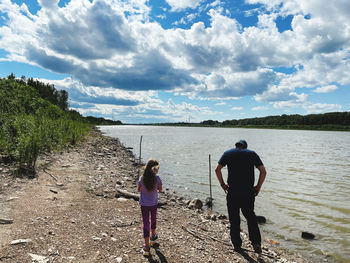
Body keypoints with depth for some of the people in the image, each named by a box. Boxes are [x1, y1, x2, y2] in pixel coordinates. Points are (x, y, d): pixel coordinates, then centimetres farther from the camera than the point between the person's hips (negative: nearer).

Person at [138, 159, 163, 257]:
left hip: (144, 204, 0)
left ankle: (147, 246, 9)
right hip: (154, 203, 0)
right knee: (153, 219, 26)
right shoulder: (157, 178, -16)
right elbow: (160, 189, 0)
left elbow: (139, 189, 1)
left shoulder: (142, 178, -13)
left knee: (146, 223, 7)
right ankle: (153, 236, 48)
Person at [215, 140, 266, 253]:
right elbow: (263, 171, 1)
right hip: (249, 191, 1)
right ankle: (256, 242, 12)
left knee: (234, 218, 11)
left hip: (233, 191, -1)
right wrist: (258, 187, 8)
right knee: (251, 216, 18)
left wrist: (222, 184, 5)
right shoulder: (252, 154, 9)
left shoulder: (228, 153, 7)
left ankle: (237, 244, 19)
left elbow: (217, 169, -3)